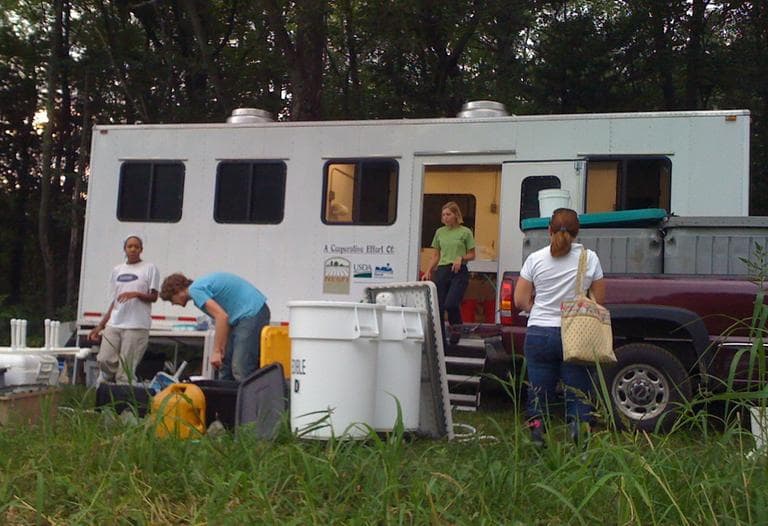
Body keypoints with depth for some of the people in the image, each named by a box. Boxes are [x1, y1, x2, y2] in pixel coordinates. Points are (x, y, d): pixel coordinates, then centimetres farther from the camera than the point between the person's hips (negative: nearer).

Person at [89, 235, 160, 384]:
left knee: (126, 367, -7)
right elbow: (113, 302, 19)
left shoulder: (149, 268, 4)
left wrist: (136, 294, -18)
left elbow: (154, 297, 1)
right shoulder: (117, 270, 18)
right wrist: (100, 326, 15)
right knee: (105, 360, -6)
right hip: (114, 324, 5)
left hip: (136, 325, -4)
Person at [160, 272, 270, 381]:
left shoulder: (195, 290, -10)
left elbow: (222, 316, -21)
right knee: (226, 364, 13)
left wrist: (216, 351, -18)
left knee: (242, 369, -13)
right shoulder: (201, 285, 20)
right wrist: (222, 349, 14)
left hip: (251, 313, -10)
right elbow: (224, 317, 20)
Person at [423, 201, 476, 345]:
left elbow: (472, 255, 6)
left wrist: (461, 258, -13)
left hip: (459, 272, -4)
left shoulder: (465, 232, 1)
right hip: (441, 271, 4)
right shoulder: (439, 232, 13)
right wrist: (428, 271, 6)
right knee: (438, 306, 0)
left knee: (451, 304, -19)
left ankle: (456, 328, 11)